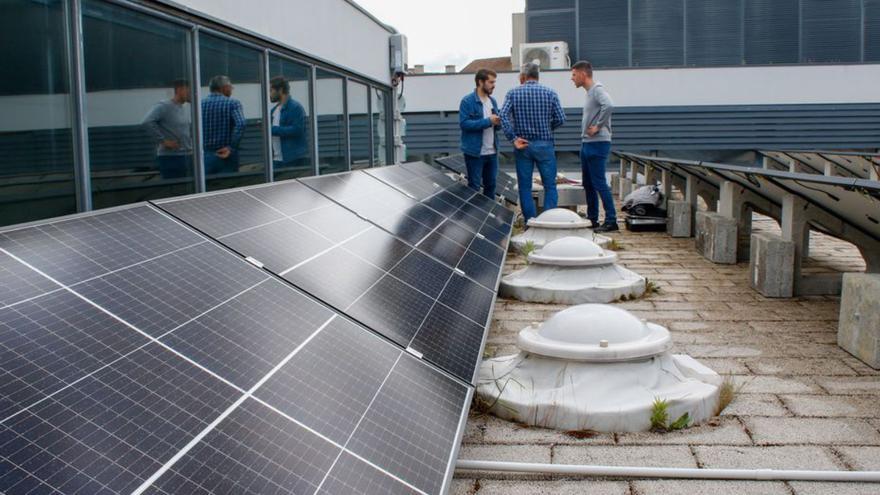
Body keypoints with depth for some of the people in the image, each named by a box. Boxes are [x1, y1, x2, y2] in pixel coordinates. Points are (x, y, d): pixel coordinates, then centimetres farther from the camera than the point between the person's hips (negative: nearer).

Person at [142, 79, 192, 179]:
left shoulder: (188, 108, 13)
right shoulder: (163, 106, -10)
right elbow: (148, 122, -23)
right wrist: (163, 140, -20)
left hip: (188, 156, 8)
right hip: (170, 158, -7)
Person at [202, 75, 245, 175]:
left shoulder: (201, 104, 5)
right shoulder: (233, 103, -5)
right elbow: (240, 124, -19)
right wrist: (231, 147, -14)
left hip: (206, 155, 3)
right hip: (226, 155, -3)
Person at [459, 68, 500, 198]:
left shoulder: (493, 101, 12)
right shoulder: (467, 101, -10)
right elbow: (464, 123, -19)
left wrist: (497, 123, -7)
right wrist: (487, 121, -21)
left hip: (492, 152, 7)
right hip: (475, 152, -7)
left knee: (491, 185, 15)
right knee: (474, 186, 2)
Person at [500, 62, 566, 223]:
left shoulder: (513, 93, 1)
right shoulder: (550, 93, 2)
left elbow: (504, 115, -12)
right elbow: (560, 119, -4)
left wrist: (513, 138, -10)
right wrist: (546, 128, 13)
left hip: (523, 145, 0)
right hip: (544, 145, 0)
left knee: (525, 187, 7)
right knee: (550, 185, 6)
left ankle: (530, 223, 8)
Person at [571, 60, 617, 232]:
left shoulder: (597, 89, -12)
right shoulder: (589, 92, 17)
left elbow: (609, 106, -30)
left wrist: (598, 126, -22)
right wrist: (589, 129, 7)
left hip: (597, 144, -10)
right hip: (587, 143, 10)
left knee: (599, 183, -8)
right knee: (588, 184, 13)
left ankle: (611, 220, -4)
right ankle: (592, 219, 21)